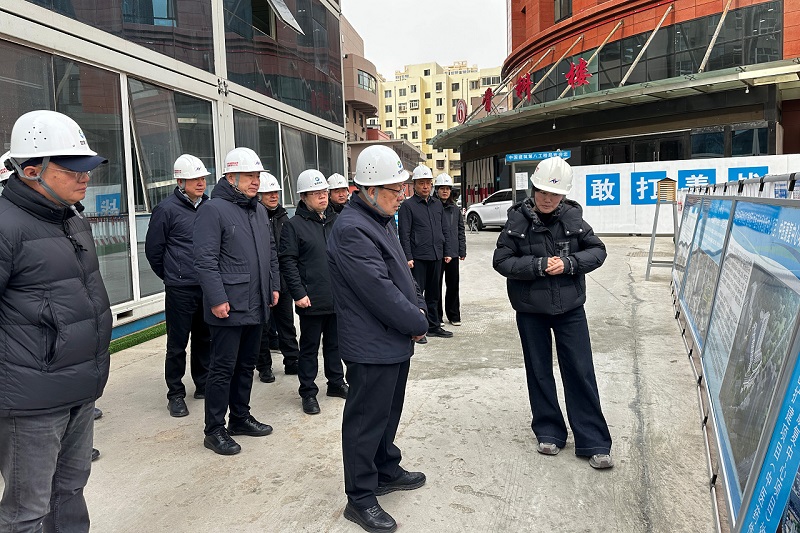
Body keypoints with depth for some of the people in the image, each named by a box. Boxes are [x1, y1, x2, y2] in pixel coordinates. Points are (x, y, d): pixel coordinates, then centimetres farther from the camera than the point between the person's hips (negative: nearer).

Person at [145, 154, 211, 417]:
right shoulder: (167, 208, -8)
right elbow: (153, 249, -1)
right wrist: (171, 276, 8)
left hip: (209, 287, 5)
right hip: (180, 290, -5)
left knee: (205, 339, 15)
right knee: (177, 344, 4)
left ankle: (203, 385, 30)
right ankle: (175, 394, 16)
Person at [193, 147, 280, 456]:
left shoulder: (259, 211, 15)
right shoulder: (213, 209, -11)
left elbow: (271, 253, 23)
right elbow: (205, 259, -17)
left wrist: (274, 286, 16)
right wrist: (217, 298, -20)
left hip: (256, 305, 8)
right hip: (229, 306, -8)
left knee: (247, 364, 17)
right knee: (223, 367, 0)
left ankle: (241, 417, 31)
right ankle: (214, 431, 12)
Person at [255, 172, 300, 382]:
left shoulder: (282, 215, 10)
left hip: (283, 279, 6)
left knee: (287, 323, 14)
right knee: (263, 326, 7)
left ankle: (292, 361, 25)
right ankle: (264, 366, 20)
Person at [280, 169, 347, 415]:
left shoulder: (335, 221, 11)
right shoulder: (294, 225, -7)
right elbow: (288, 262, -11)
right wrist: (298, 293, -16)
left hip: (338, 297, 6)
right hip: (312, 300, -6)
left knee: (335, 343, 18)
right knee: (310, 347, 6)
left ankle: (336, 382, 32)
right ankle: (308, 392, 17)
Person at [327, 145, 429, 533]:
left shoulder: (379, 221, 12)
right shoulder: (351, 230, -22)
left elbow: (402, 272, 18)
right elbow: (379, 289, -25)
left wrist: (418, 307, 4)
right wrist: (418, 323, -14)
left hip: (395, 342, 10)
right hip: (372, 347, -10)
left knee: (389, 413, 23)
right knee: (366, 421, 3)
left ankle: (387, 471, 41)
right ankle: (360, 498, 17)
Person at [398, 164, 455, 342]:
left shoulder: (437, 204, 14)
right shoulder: (407, 206, -5)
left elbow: (445, 229, 17)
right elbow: (404, 234, -10)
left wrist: (448, 251, 10)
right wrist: (408, 257, -16)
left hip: (436, 256, 6)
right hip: (418, 257, -6)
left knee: (433, 293, 15)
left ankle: (434, 326, 25)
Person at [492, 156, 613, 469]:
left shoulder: (572, 217, -4)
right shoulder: (518, 220, -8)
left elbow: (597, 250, 1)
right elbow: (501, 261, -8)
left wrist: (568, 264, -16)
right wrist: (538, 266, -20)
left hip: (570, 308, 0)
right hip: (531, 311, 0)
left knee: (581, 373, 4)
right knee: (539, 373, 12)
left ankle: (594, 442, 14)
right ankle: (549, 432, 29)